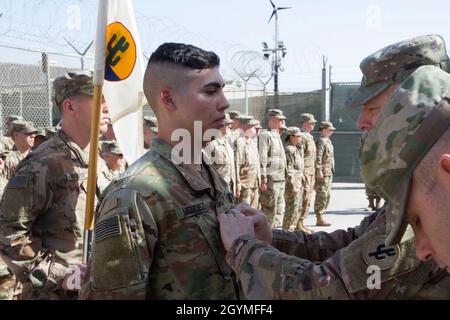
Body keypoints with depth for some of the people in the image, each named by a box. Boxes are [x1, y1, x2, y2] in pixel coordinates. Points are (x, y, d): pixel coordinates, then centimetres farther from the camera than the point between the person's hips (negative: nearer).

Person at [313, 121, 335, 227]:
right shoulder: (321, 142, -13)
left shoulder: (328, 141, 19)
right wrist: (319, 171, -23)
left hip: (329, 173, 10)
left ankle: (321, 215, 20)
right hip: (323, 174, -10)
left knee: (327, 195, 13)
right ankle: (319, 219, -4)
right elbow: (318, 158, -20)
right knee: (322, 196, -8)